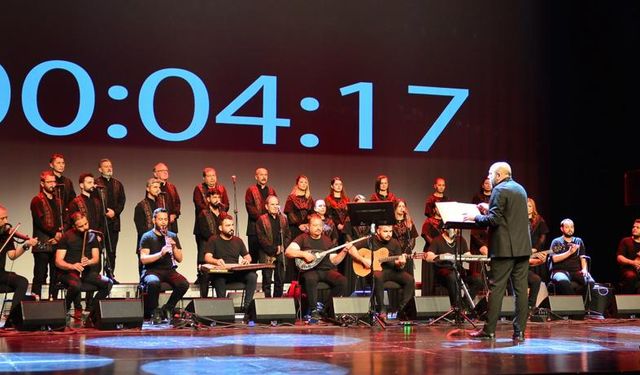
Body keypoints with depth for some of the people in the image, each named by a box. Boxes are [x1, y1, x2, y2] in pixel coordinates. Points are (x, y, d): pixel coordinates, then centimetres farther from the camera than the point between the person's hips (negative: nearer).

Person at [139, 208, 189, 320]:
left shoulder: (173, 236, 14)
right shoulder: (147, 237, 3)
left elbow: (179, 259, 11)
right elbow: (143, 259, -11)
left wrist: (174, 247, -8)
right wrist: (160, 253, -25)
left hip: (169, 270, 4)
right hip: (151, 270, -4)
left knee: (184, 284, -27)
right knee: (154, 283, -39)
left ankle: (167, 309, -4)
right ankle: (154, 311, -14)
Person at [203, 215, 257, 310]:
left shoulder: (238, 241, 20)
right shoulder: (213, 240, 7)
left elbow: (248, 256, 23)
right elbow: (207, 258, -7)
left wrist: (247, 260, -4)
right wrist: (216, 261, -30)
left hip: (236, 273, 4)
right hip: (219, 273, -3)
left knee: (252, 276, -26)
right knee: (220, 278, -40)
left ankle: (247, 306, -25)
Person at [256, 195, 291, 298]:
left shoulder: (283, 219, 16)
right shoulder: (261, 220, 0)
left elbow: (288, 235, 13)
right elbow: (261, 238, -7)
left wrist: (282, 247, -5)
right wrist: (274, 249, -12)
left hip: (281, 254, 4)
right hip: (267, 255, -4)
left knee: (280, 280, 5)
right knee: (267, 280, -4)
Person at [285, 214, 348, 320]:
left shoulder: (327, 240, 17)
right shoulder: (303, 238, 5)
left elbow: (334, 261, 13)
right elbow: (288, 252, -8)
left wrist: (344, 252, -3)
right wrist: (304, 254, -19)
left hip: (326, 270, 4)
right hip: (310, 270, -4)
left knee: (342, 280, -23)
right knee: (310, 279, -39)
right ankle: (314, 310, -26)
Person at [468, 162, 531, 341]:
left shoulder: (500, 190, -10)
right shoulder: (520, 189, 17)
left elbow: (494, 220, -17)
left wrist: (475, 218, -3)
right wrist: (489, 209, 24)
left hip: (505, 248, -7)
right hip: (523, 247, 8)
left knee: (496, 288, -3)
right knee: (521, 288, 5)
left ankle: (489, 330, -1)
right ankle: (519, 331, 5)